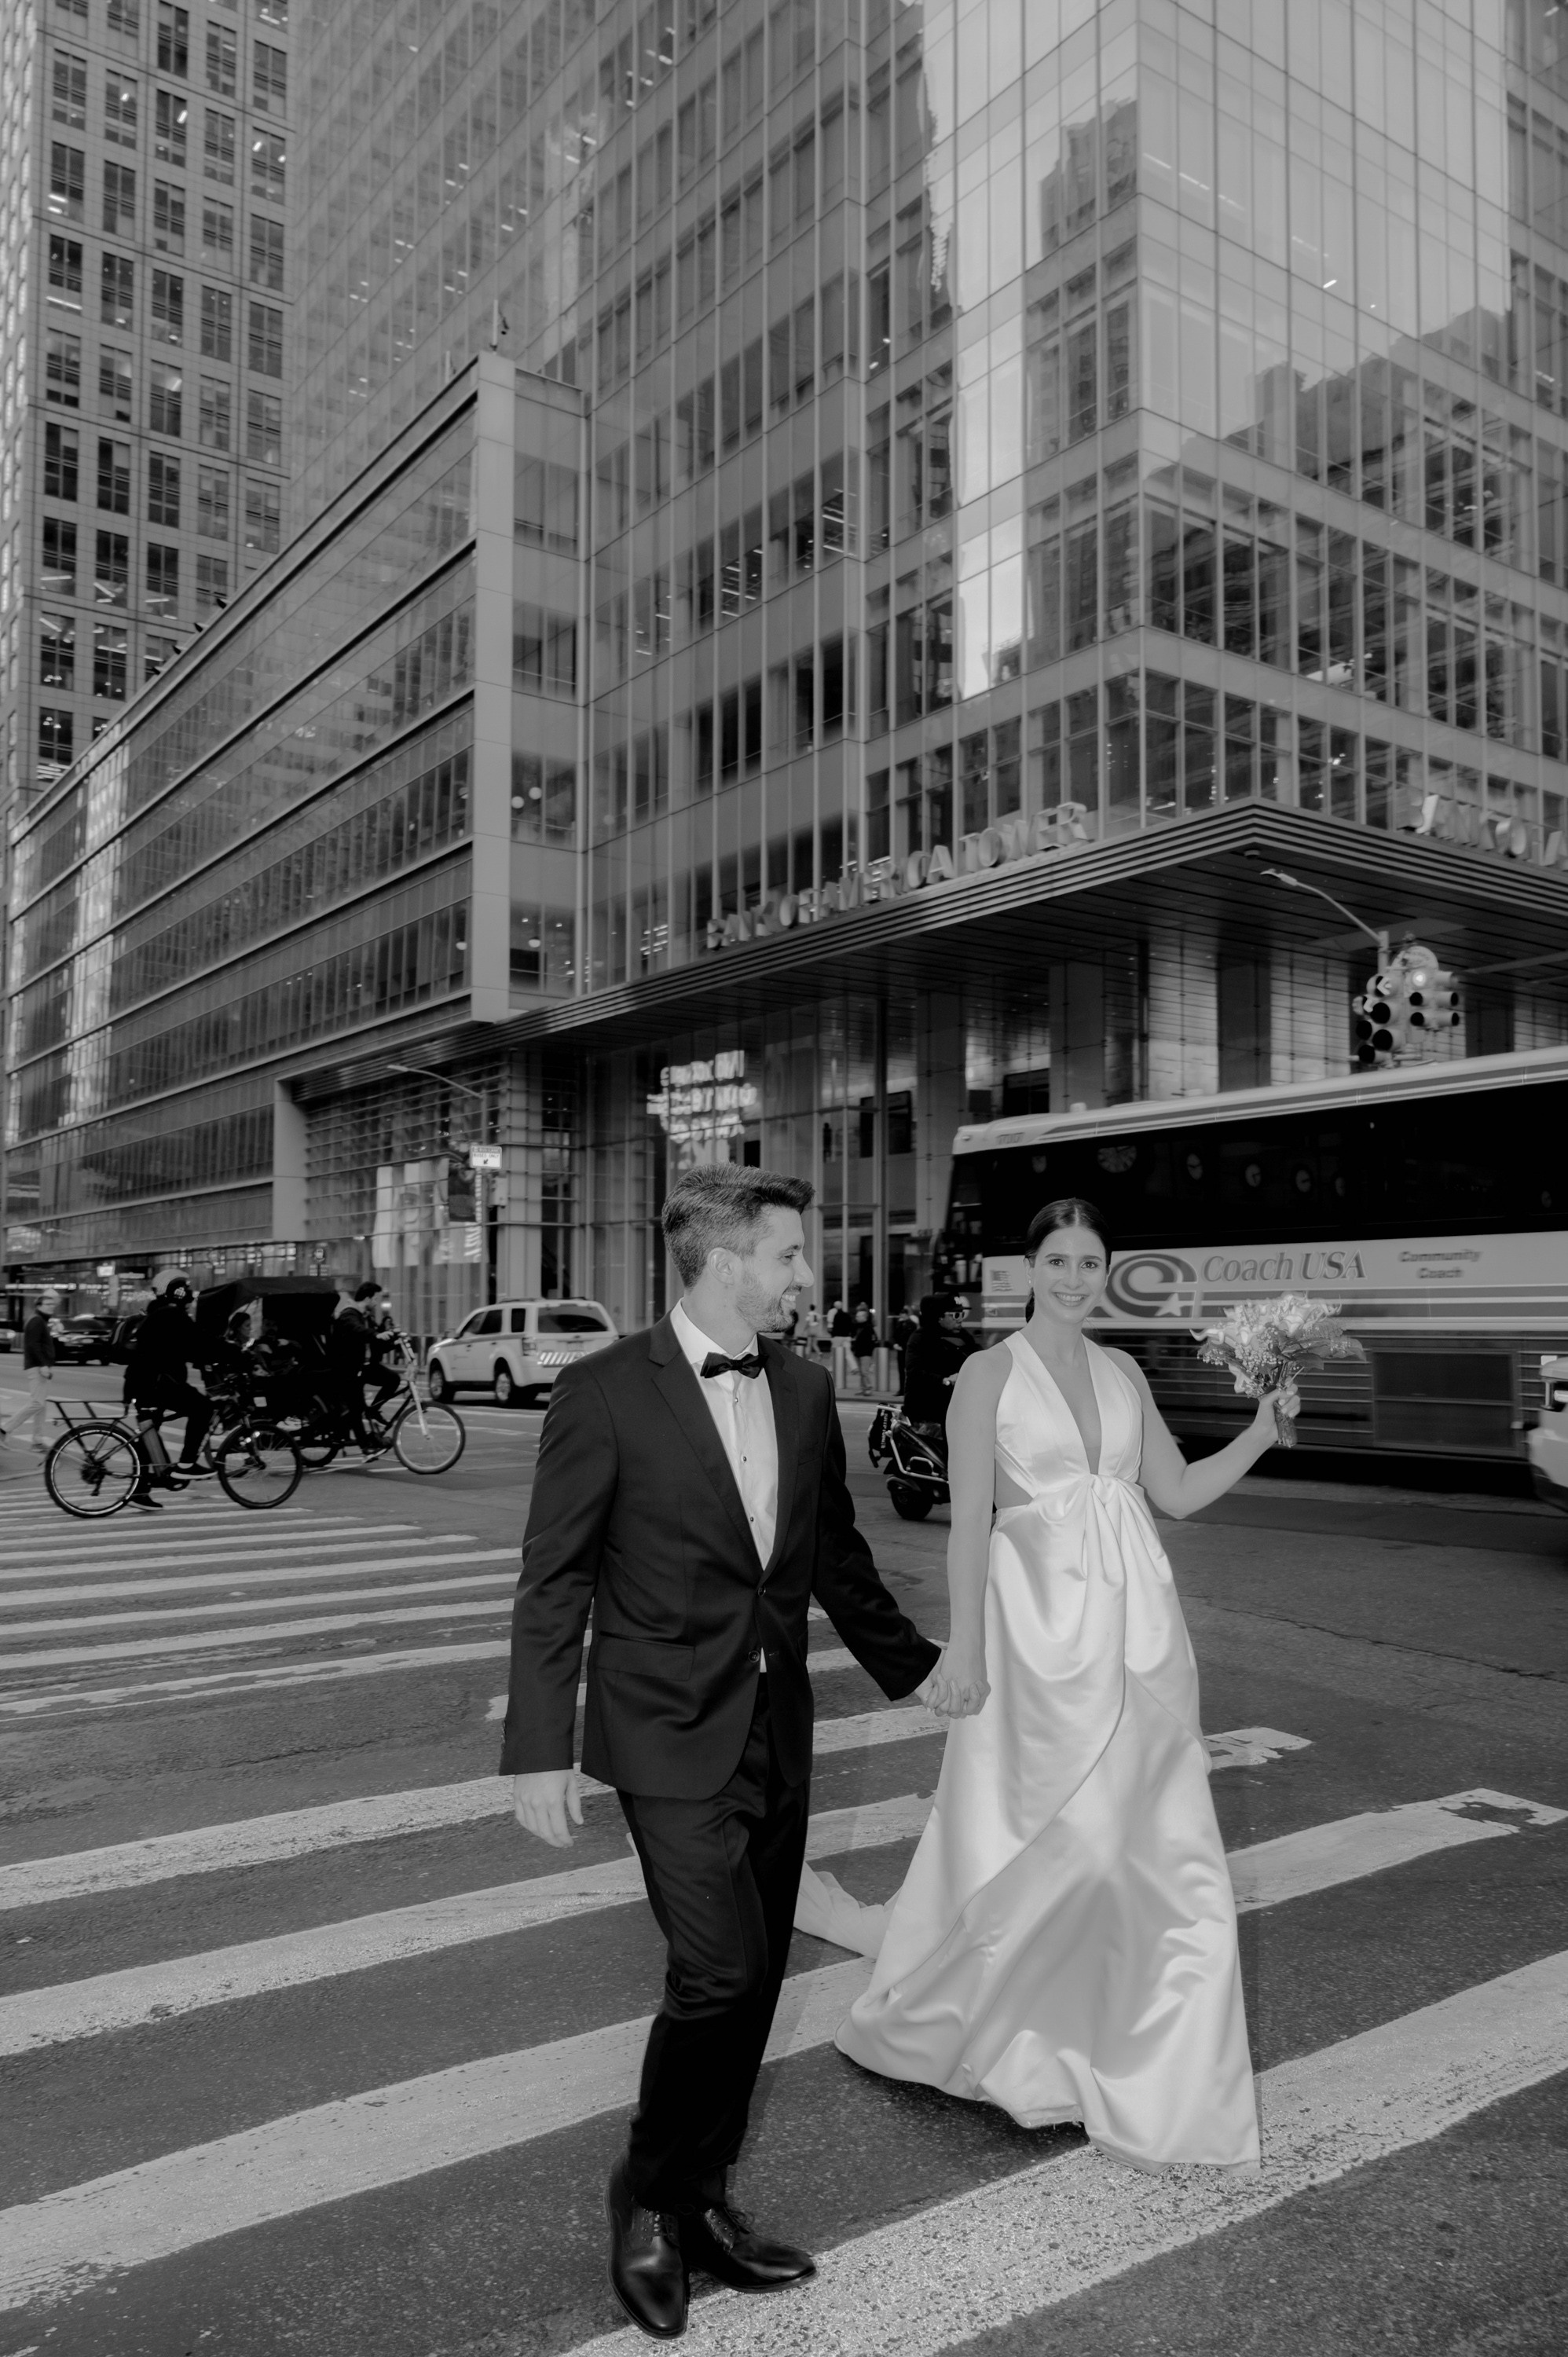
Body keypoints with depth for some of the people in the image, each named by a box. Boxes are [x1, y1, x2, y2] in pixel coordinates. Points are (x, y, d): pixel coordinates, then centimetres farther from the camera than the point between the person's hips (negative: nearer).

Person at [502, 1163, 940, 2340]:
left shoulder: (806, 1388, 3)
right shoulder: (606, 1393, -14)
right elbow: (554, 1581, -11)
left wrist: (914, 1665, 21)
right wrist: (540, 1751, -13)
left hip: (780, 1727, 6)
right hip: (670, 1732, -6)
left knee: (757, 1977, 13)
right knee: (720, 1971, -8)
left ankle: (703, 2202, 33)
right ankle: (648, 2200, 19)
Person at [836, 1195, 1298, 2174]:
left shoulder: (1124, 1372, 11)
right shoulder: (991, 1373, -5)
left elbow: (1180, 1492, 14)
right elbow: (969, 1519, -8)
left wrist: (1262, 1433, 1)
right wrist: (965, 1644, -12)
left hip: (1138, 1623, 6)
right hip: (1043, 1622, -5)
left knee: (1160, 1848, 8)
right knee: (1069, 1840, -3)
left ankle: (1158, 2075, 26)